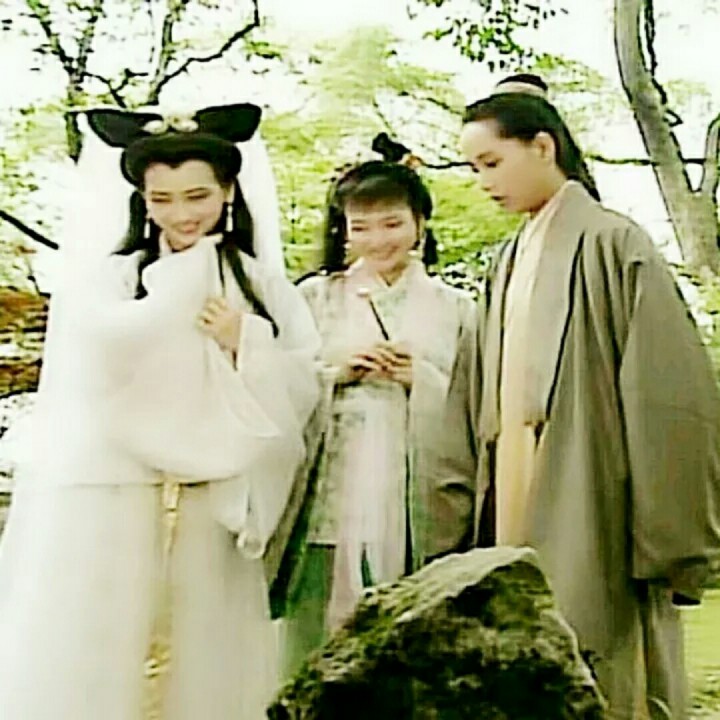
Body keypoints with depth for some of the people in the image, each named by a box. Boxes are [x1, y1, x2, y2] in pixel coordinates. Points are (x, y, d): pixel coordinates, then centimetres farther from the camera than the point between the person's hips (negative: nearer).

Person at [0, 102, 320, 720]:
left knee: (198, 667, 7)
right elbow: (114, 347, -17)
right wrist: (189, 271, -7)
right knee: (93, 663, 1)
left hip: (210, 513, 2)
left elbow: (303, 390, 7)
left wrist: (247, 342, -9)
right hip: (102, 504, -2)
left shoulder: (262, 284, 9)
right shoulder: (101, 275, 3)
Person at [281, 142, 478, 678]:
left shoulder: (455, 308, 13)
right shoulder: (315, 297, 11)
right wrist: (335, 371, -6)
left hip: (421, 513, 1)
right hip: (335, 508, 0)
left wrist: (423, 378, -6)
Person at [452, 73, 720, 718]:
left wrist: (664, 543, -13)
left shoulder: (612, 245, -6)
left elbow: (664, 400, -11)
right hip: (520, 524, 6)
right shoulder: (509, 264, 14)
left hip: (593, 526, -6)